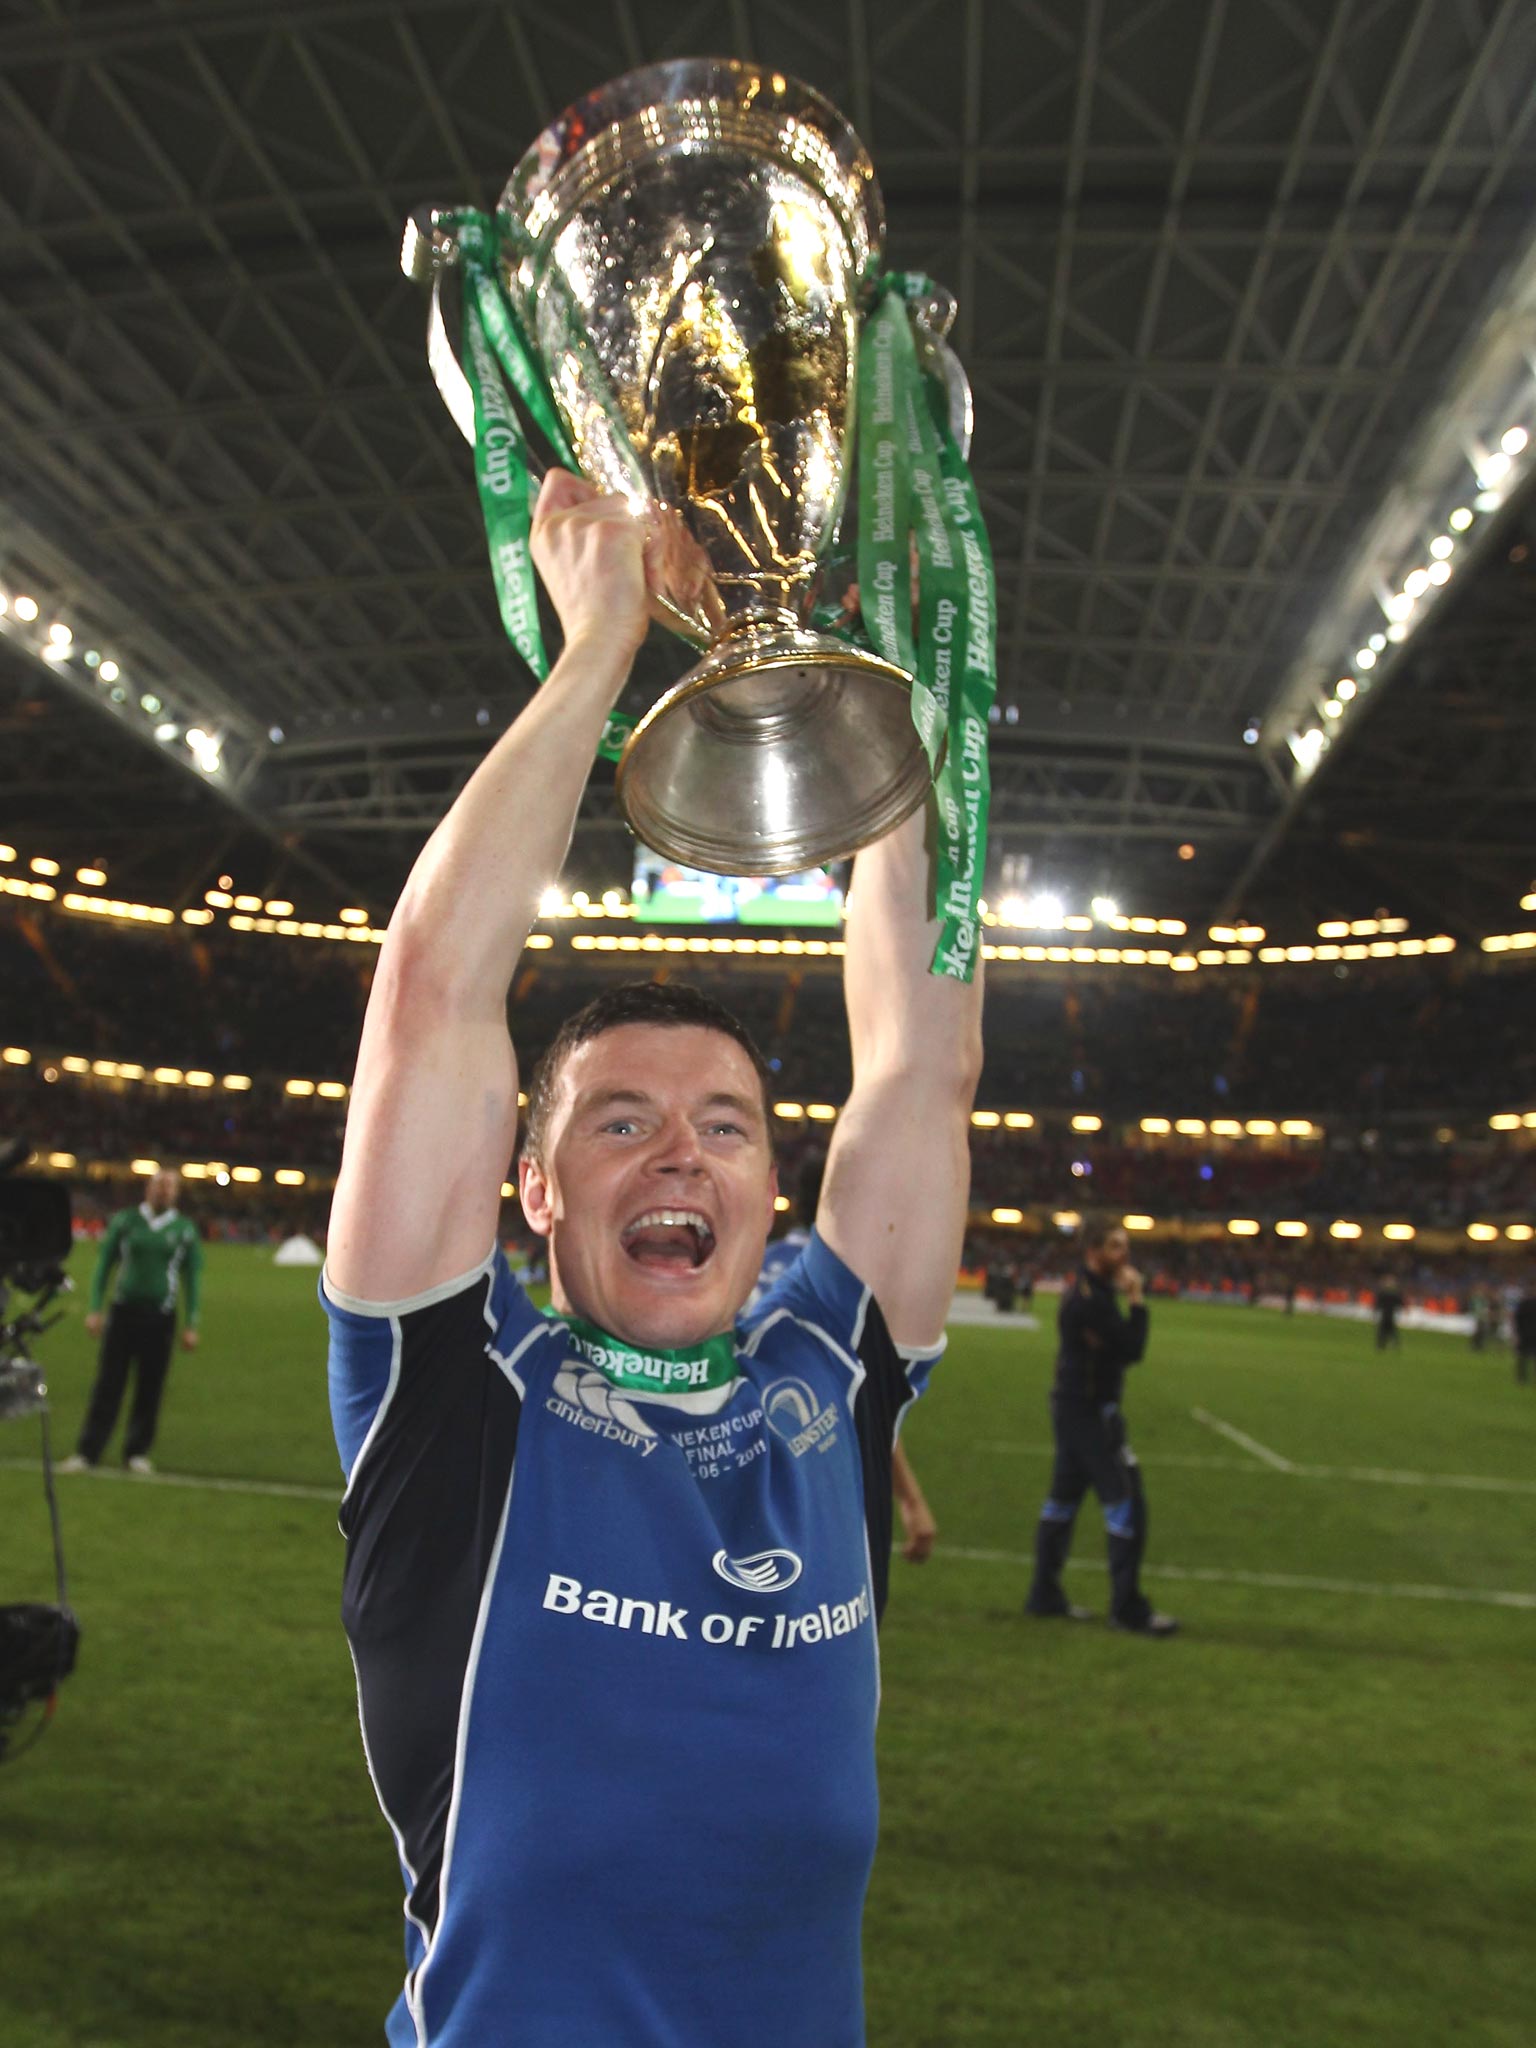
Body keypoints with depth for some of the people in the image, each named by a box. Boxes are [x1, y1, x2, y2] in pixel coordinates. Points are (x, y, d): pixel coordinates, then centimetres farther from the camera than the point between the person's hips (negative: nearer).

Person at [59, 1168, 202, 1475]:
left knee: (150, 1388, 4)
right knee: (108, 1384, -1)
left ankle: (138, 1453, 15)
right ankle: (88, 1452, 4)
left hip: (160, 1316, 1)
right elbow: (104, 1266, 6)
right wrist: (95, 1309, -2)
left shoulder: (185, 1229, 4)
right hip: (123, 1311, 0)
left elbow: (192, 1279, 6)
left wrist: (191, 1325, 2)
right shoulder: (124, 1221, 3)